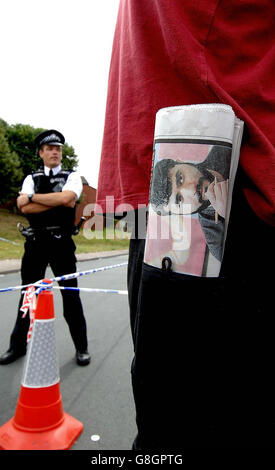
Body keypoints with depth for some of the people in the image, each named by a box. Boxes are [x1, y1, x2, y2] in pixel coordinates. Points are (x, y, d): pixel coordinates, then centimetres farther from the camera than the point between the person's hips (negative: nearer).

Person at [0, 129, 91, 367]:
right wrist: (59, 202, -11)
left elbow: (66, 197, -16)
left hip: (62, 242, -2)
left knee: (71, 294, 3)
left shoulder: (72, 177, 6)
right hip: (35, 242, 3)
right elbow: (24, 208, -6)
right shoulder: (32, 178, 11)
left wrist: (32, 197, -8)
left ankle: (81, 347, 17)